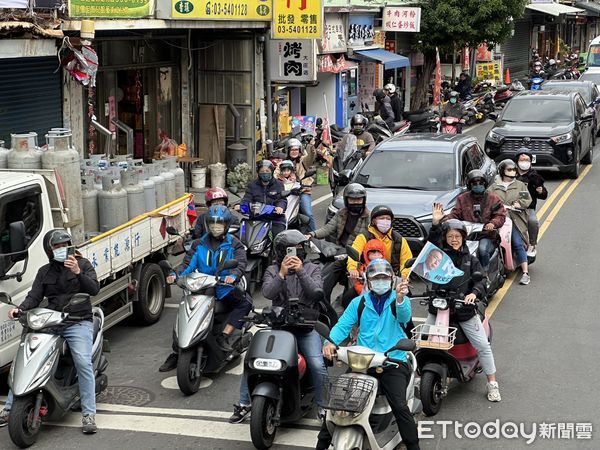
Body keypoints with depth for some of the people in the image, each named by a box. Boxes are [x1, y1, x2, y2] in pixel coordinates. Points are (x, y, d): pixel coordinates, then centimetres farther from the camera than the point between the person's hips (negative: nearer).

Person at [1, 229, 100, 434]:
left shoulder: (82, 264, 7)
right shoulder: (44, 271, 16)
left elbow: (94, 289, -5)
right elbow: (35, 296, 6)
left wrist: (78, 273, -21)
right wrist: (20, 309, -15)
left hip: (78, 323, -4)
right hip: (50, 324, 4)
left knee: (83, 363, -23)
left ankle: (89, 414, -19)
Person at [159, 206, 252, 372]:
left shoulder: (234, 244, 4)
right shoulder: (201, 244, 12)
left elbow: (241, 264, -11)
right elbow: (189, 264, 4)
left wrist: (233, 275, -34)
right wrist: (176, 274, -17)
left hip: (225, 289, -2)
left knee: (245, 302, -29)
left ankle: (224, 336, -25)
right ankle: (175, 354, -2)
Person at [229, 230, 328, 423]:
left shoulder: (313, 269, 8)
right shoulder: (273, 270, 9)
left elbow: (317, 292, -10)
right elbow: (267, 293, -10)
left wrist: (301, 272, -20)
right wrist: (282, 274, -23)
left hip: (306, 326, -1)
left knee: (317, 365, -20)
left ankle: (323, 406, -2)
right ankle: (244, 403, 5)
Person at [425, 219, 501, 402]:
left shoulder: (471, 260, 13)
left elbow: (480, 281, 0)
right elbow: (430, 244, -15)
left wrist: (474, 293, -23)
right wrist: (436, 224, -29)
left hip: (465, 310, 0)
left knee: (483, 345, -3)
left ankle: (492, 383, 9)